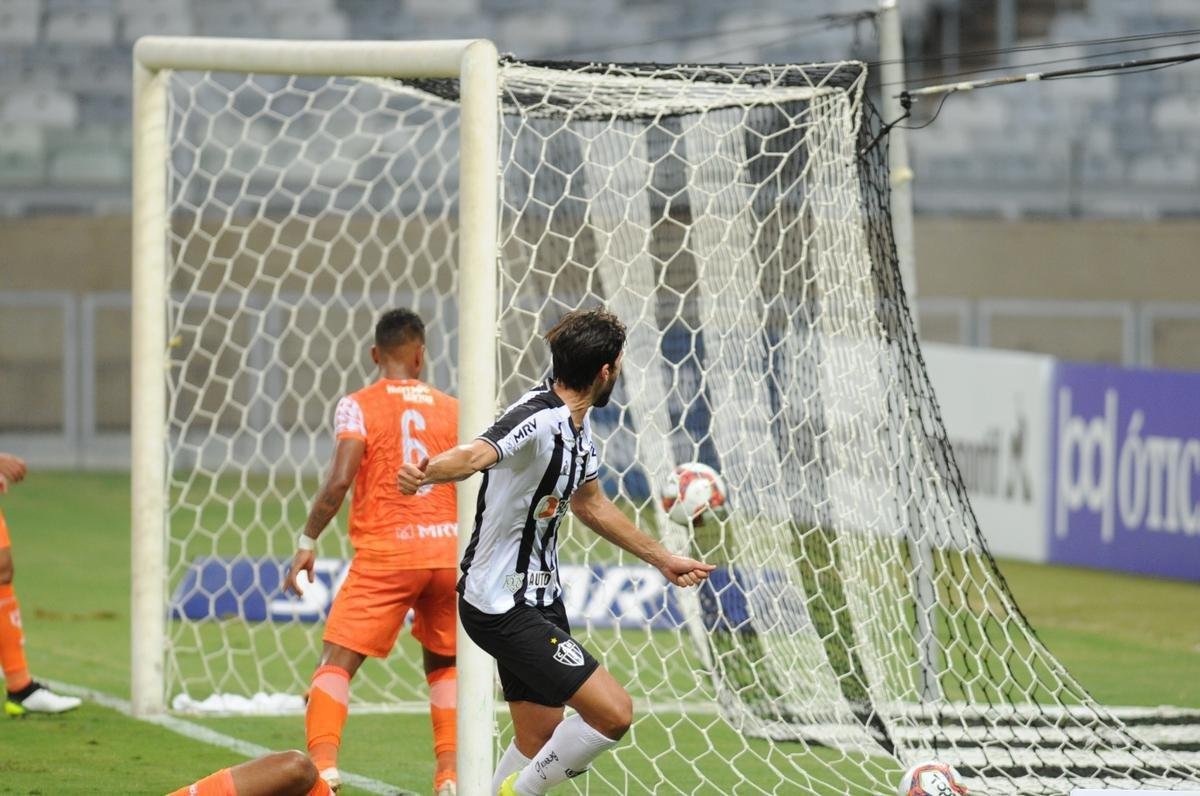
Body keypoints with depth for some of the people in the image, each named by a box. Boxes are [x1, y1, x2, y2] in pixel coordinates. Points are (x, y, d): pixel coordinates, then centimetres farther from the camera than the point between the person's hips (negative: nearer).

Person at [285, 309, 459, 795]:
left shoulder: (358, 407, -1)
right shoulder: (452, 410, 9)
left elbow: (339, 481, -12)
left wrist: (307, 543, -3)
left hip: (385, 554, -4)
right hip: (448, 550, 4)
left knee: (337, 662, -2)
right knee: (444, 666, 21)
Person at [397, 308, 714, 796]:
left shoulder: (577, 424, 7)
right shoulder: (538, 420, -24)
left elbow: (590, 504, 25)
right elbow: (475, 454, -45)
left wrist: (662, 559, 32)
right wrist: (426, 473, -67)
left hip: (539, 599, 10)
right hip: (502, 606, -10)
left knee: (538, 741, 13)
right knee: (613, 712, -15)